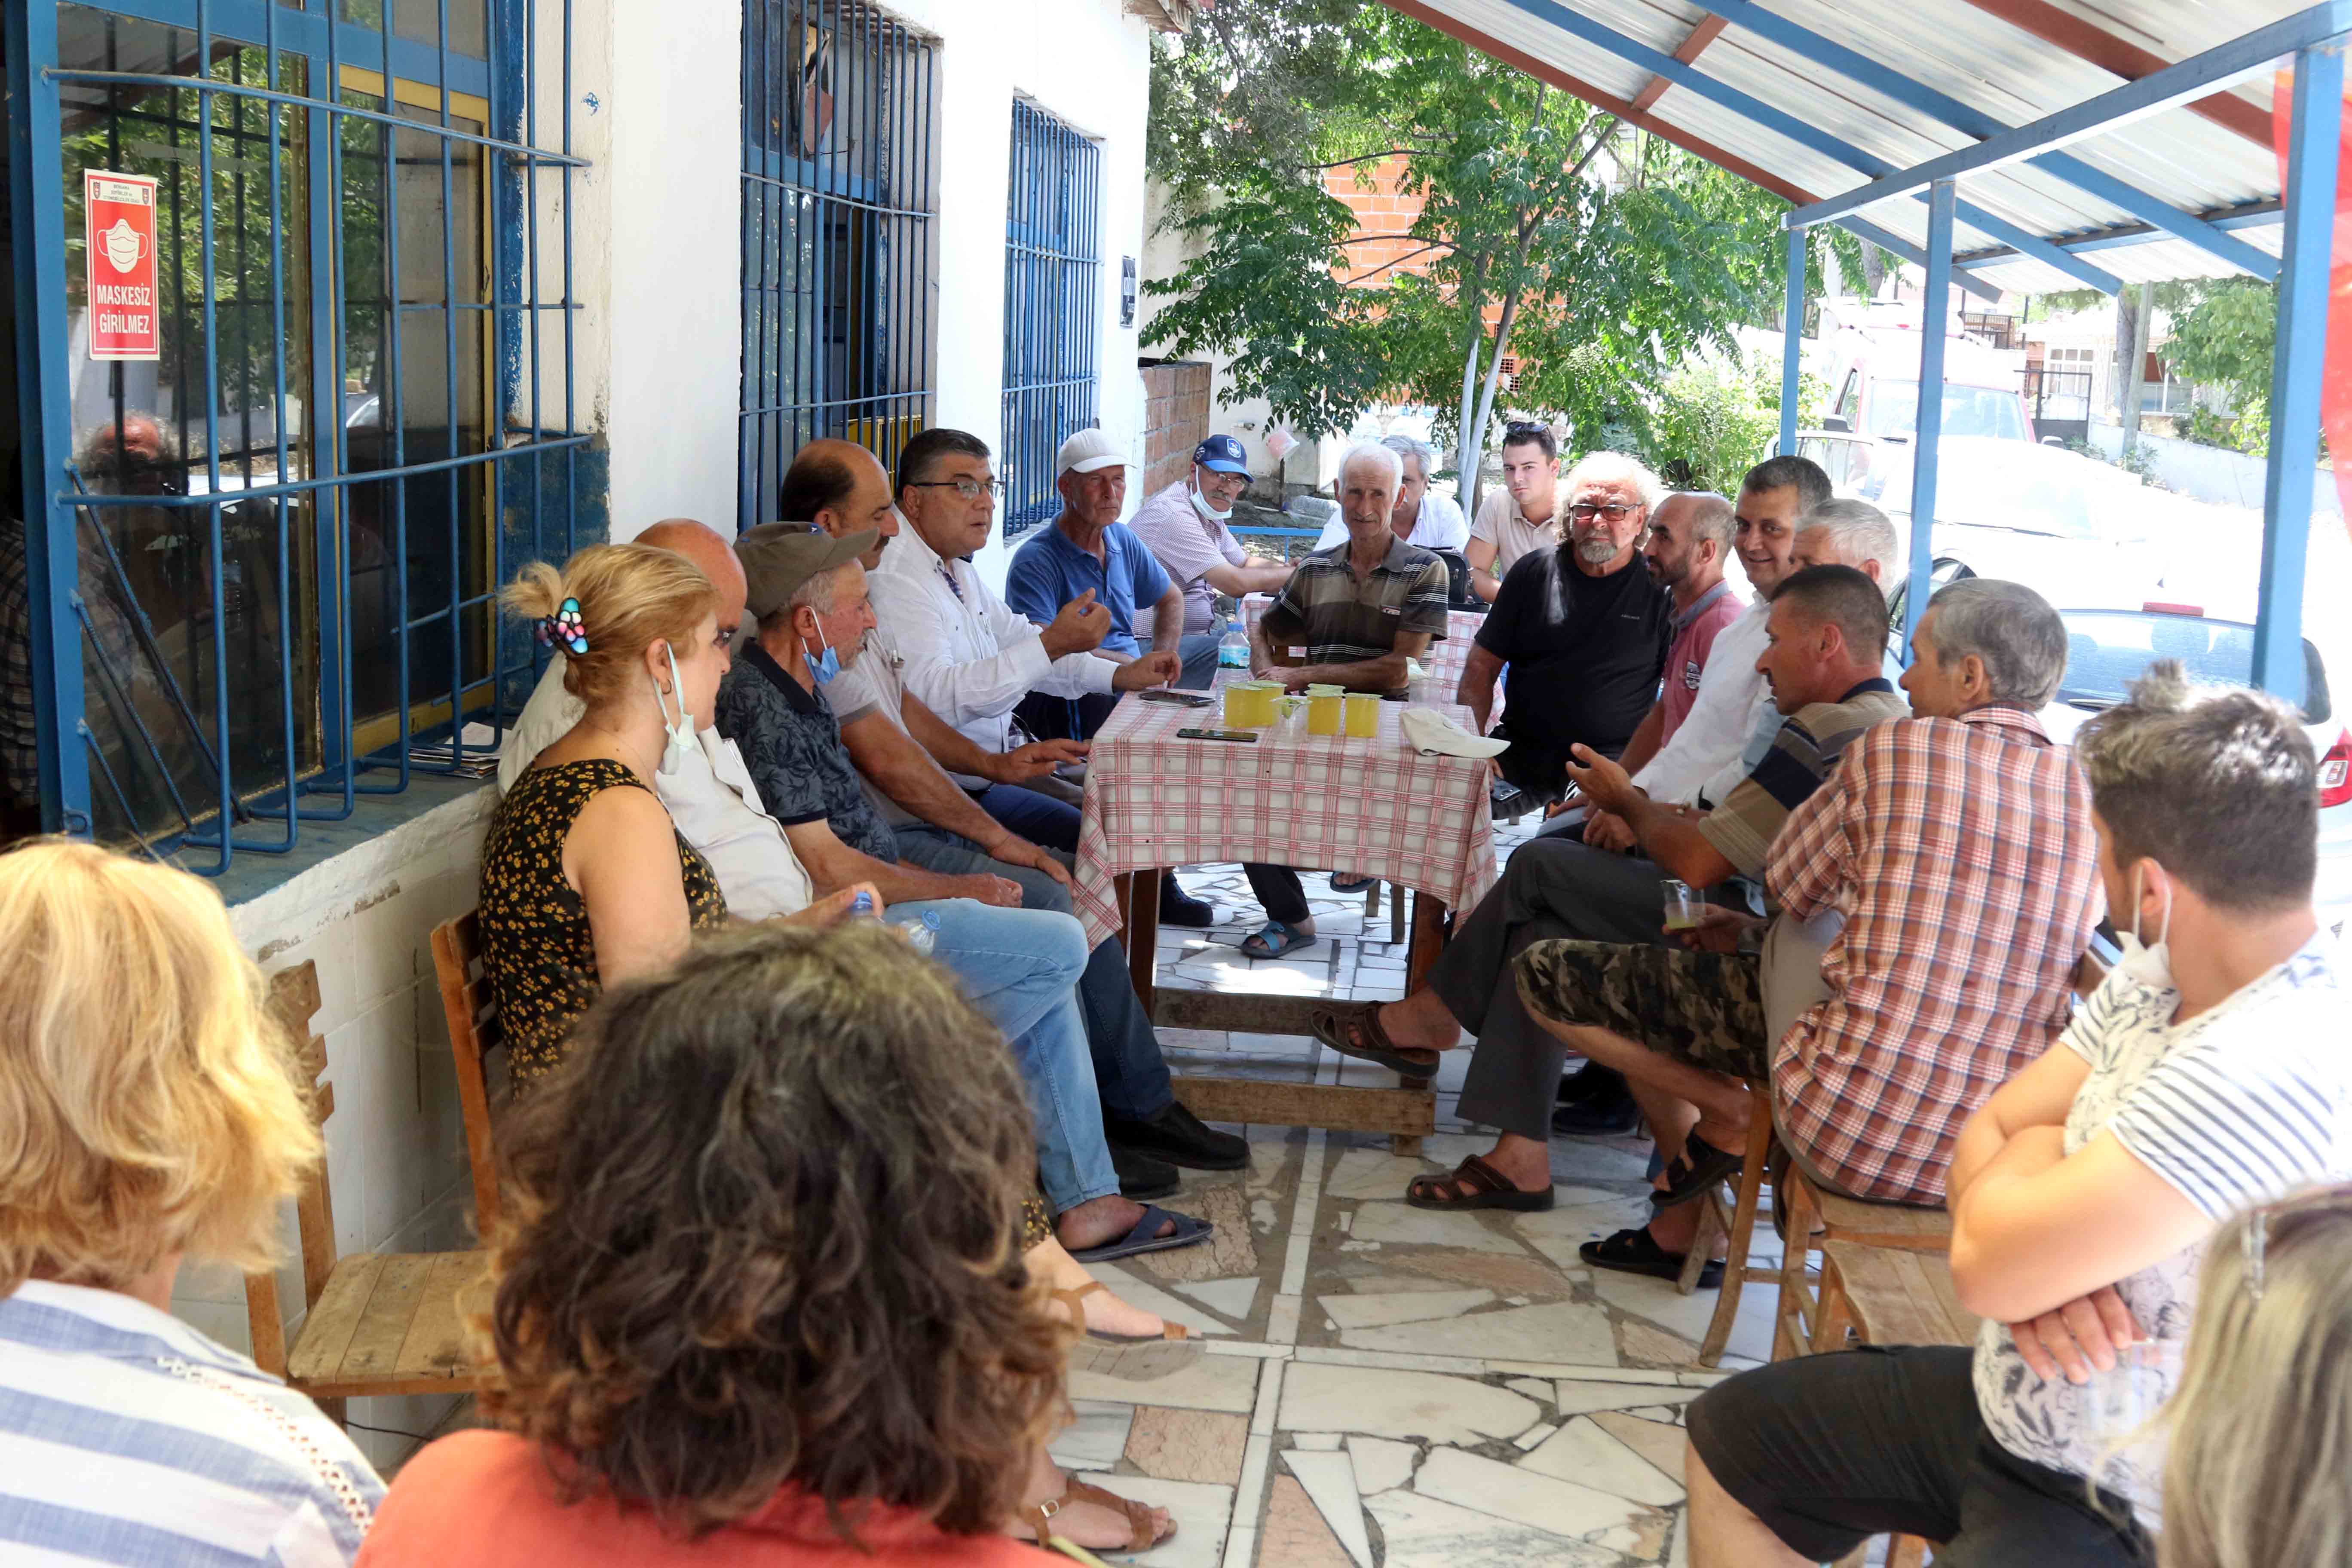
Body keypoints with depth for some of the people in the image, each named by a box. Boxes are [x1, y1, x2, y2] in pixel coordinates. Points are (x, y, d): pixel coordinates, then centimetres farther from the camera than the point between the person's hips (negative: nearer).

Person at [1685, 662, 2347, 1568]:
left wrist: (2036, 1147, -9)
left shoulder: (2272, 1070, -32)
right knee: (1727, 1442, 17)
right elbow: (1988, 1135, 4)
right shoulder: (2163, 976, -1)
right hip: (2012, 1410, 9)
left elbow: (1986, 1262, -30)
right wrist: (2044, 1262, -17)